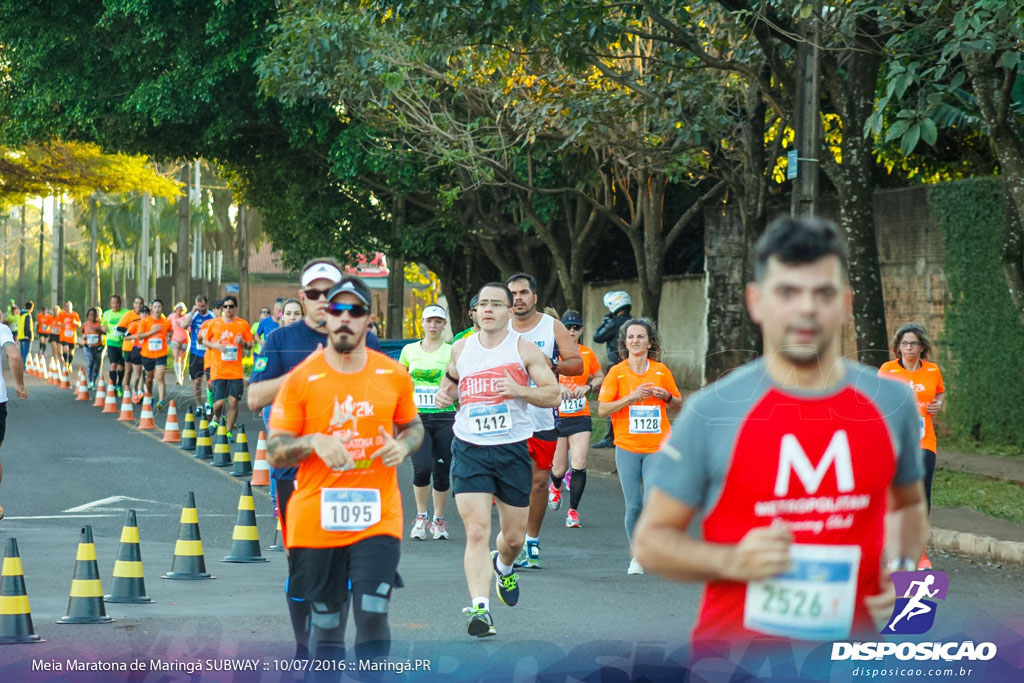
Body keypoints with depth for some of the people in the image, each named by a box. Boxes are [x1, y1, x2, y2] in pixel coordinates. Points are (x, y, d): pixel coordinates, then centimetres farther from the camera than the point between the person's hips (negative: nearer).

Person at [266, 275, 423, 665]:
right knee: (327, 622, 6)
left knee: (372, 616, -10)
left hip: (378, 520, 1)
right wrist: (314, 442, -20)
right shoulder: (300, 379, -4)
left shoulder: (394, 376, 3)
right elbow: (275, 453, -1)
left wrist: (403, 446, -4)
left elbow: (413, 426, 19)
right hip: (316, 521, -1)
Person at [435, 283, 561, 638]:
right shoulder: (461, 348, 7)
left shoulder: (524, 349, -2)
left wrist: (520, 390, -20)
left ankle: (503, 567, 48)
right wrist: (444, 393, 4)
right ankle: (480, 608, -19)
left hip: (513, 450, 0)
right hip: (470, 449, 0)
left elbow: (553, 395, -3)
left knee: (514, 536, 12)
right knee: (477, 532, -15)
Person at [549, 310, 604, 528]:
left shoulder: (588, 354, 5)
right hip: (556, 417, -2)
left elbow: (599, 377, 19)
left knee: (579, 465, -11)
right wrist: (557, 386, -25)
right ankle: (555, 487, 40)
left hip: (580, 417, 2)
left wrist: (588, 387, -1)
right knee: (559, 468, 3)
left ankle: (573, 511, 0)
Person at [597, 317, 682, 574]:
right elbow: (602, 409, -4)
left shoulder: (661, 371, 6)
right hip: (627, 447, 0)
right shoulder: (617, 372, 2)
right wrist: (631, 397, -14)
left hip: (657, 447, 0)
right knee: (633, 506, -1)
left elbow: (679, 406, 15)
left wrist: (666, 396, -6)